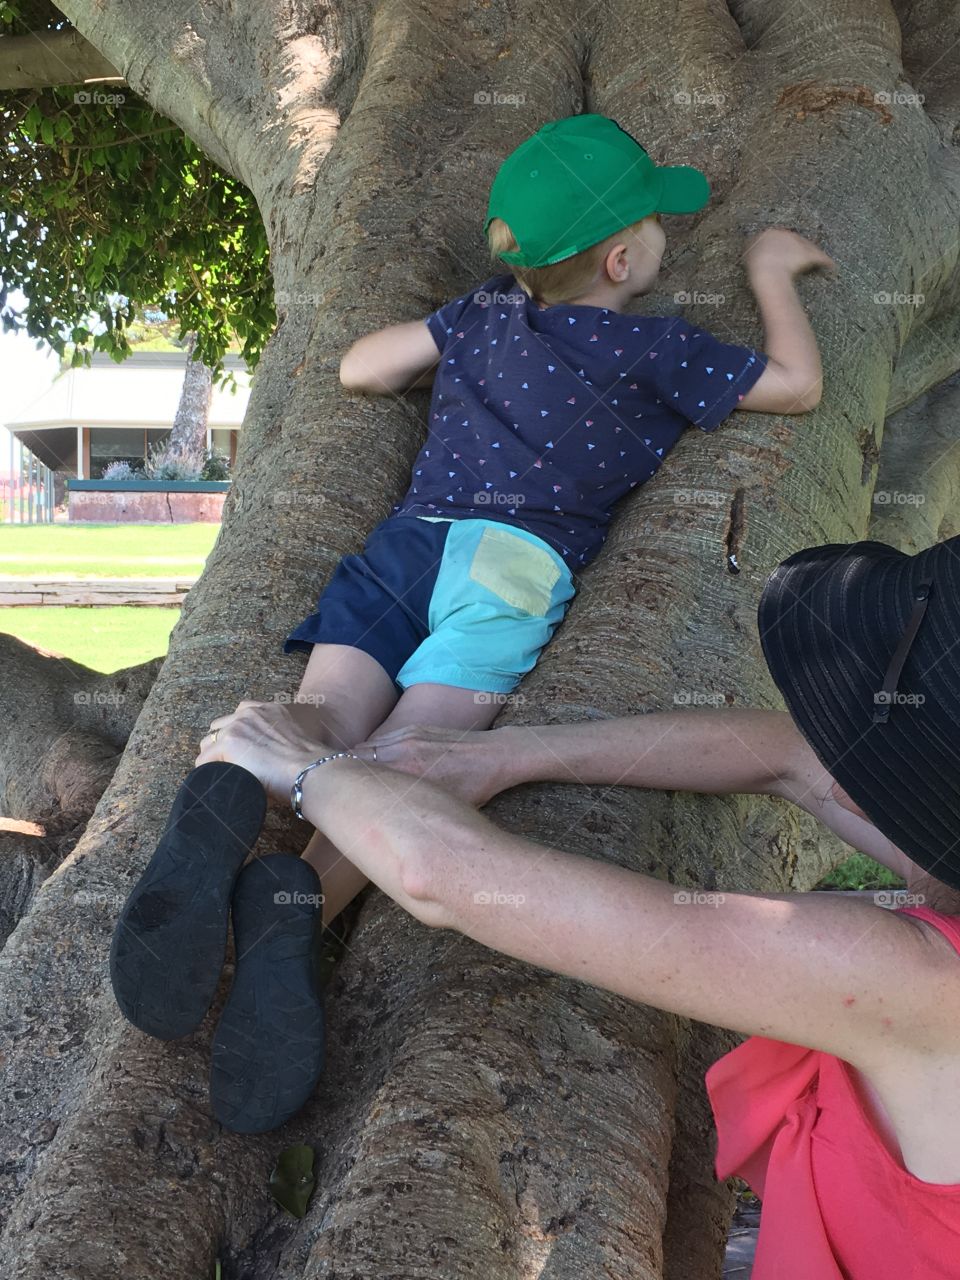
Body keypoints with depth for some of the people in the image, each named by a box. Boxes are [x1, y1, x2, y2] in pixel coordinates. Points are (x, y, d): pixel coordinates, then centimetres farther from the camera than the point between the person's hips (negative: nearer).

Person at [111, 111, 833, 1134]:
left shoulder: (486, 312, 25)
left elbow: (359, 368, 29)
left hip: (407, 532, 4)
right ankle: (304, 895, -43)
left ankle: (226, 798, -43)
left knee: (324, 721, -12)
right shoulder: (650, 345, 13)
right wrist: (771, 271, 37)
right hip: (515, 554, -4)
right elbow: (796, 385, 22)